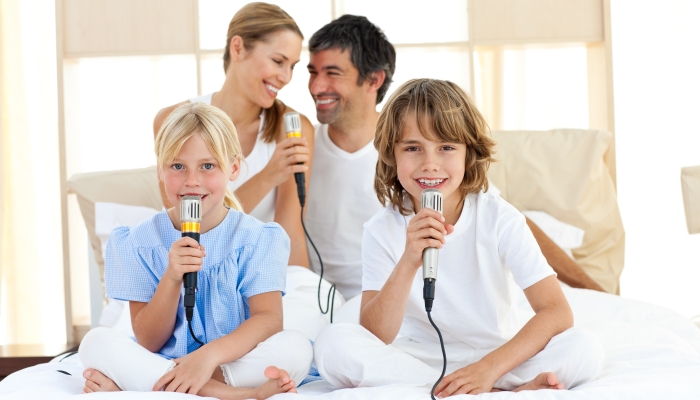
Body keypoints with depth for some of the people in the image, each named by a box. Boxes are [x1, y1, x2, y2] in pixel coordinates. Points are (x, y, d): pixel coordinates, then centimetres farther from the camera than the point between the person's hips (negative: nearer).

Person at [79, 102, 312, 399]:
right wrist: (172, 278, -21)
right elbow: (148, 342, -3)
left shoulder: (258, 239, 0)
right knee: (96, 343, -26)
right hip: (161, 365, 1)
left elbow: (269, 319, -15)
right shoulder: (138, 243, 1)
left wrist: (209, 355, -33)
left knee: (296, 348, -30)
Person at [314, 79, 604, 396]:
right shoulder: (382, 231, -8)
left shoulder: (499, 219, -11)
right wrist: (408, 263, -33)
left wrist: (489, 368, -30)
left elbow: (557, 313, -17)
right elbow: (374, 338, -18)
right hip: (419, 360, 3)